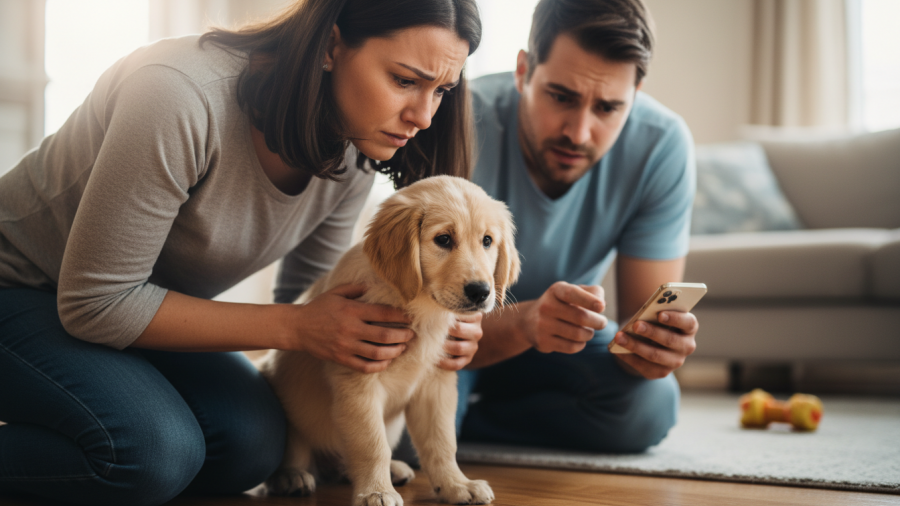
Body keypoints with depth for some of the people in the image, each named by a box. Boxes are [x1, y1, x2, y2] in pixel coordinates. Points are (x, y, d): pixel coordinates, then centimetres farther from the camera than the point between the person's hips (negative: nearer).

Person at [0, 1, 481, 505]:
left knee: (253, 444, -14)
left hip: (134, 302, 8)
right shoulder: (181, 97, -35)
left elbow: (306, 299, 1)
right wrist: (293, 329, -30)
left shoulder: (353, 152, -12)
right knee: (155, 451, -30)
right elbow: (95, 302, -29)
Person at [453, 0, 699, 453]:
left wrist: (653, 346, -43)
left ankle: (462, 418, -1)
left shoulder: (662, 146, -23)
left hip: (563, 331, 3)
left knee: (648, 405, -26)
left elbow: (647, 319, -18)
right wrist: (524, 323, -54)